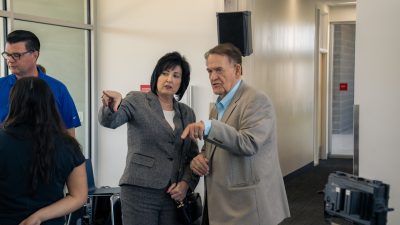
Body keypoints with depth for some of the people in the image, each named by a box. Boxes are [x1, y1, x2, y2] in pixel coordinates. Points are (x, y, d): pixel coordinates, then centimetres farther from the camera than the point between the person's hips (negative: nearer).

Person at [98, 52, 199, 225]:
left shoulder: (187, 113, 12)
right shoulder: (136, 100, 1)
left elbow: (193, 155, 13)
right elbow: (109, 121, -17)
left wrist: (186, 183, -4)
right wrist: (112, 106, -38)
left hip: (174, 194, 4)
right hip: (139, 191, -3)